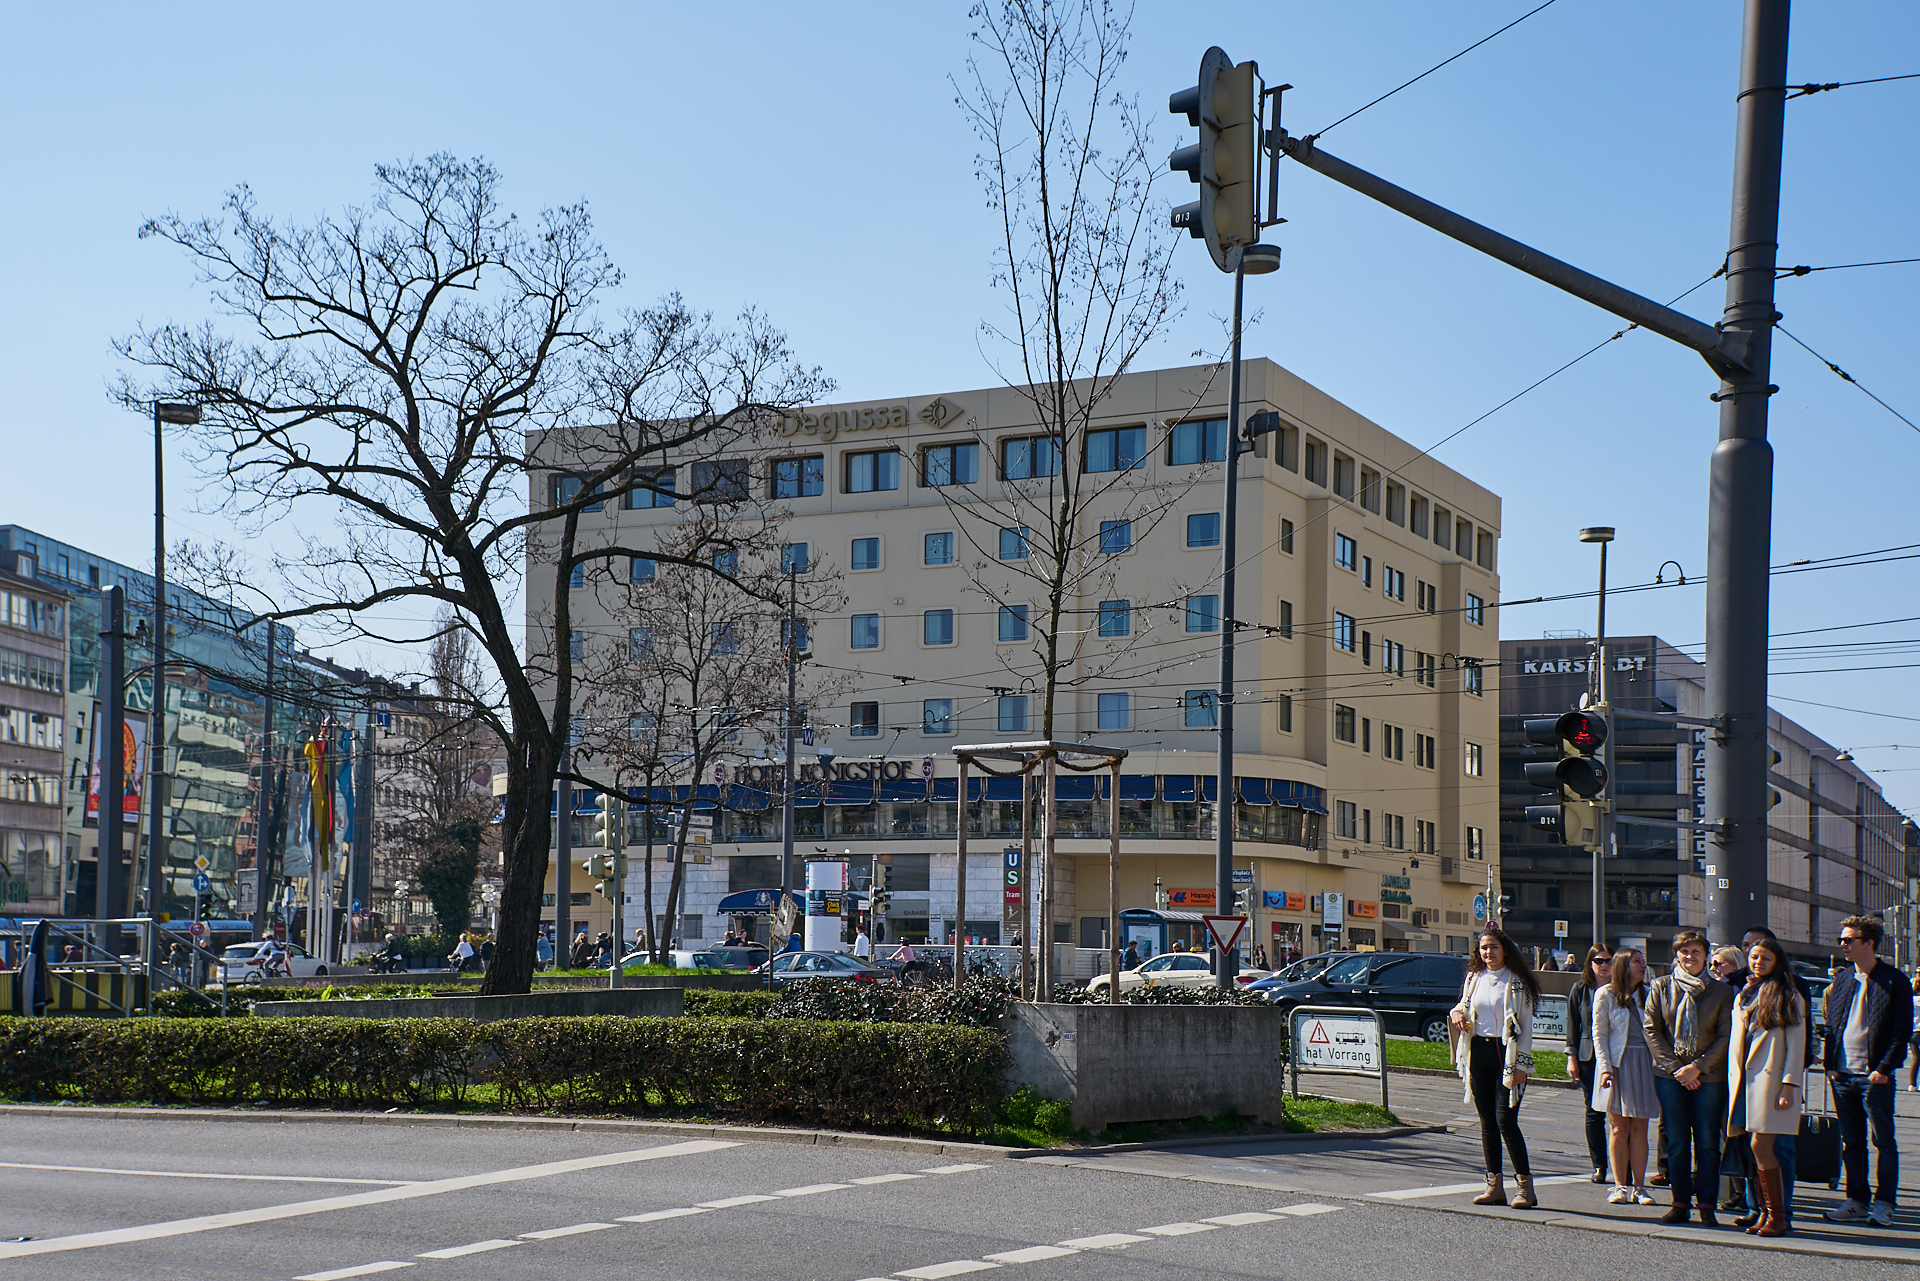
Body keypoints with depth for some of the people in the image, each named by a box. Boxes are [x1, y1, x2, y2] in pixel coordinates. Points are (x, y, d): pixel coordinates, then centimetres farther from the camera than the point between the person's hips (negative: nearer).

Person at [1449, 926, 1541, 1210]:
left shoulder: (1517, 982, -4)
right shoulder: (1474, 978, 11)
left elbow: (1526, 1025, -5)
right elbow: (1465, 1007, 25)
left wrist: (1521, 1064, -11)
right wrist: (1456, 1014, 0)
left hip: (1506, 1054, -6)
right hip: (1479, 1053, 6)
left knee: (1505, 1120, -12)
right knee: (1487, 1122, 6)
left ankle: (1526, 1186, -6)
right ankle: (1495, 1185, 12)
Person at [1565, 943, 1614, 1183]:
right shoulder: (1580, 990, 9)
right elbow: (1573, 1026, 10)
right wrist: (1572, 1058, 4)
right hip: (1589, 1057, 1)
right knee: (1594, 1113, 2)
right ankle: (1599, 1166, 9)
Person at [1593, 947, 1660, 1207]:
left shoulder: (1647, 994, 8)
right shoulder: (1606, 995, 0)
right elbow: (1599, 1034, -1)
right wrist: (1605, 1067, -11)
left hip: (1643, 1064, 2)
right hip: (1617, 1064, -2)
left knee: (1639, 1129, 2)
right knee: (1619, 1129, 0)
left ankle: (1638, 1186, 7)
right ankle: (1620, 1186, 6)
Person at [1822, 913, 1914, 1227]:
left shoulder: (1895, 982, -4)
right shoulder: (1842, 979, 13)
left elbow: (1902, 1030, -6)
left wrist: (1884, 1069, -13)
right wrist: (1831, 1065, 7)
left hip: (1875, 1075, -6)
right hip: (1843, 1075, 6)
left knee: (1884, 1142, 0)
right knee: (1851, 1142, 9)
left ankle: (1883, 1204, 6)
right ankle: (1856, 1200, 16)